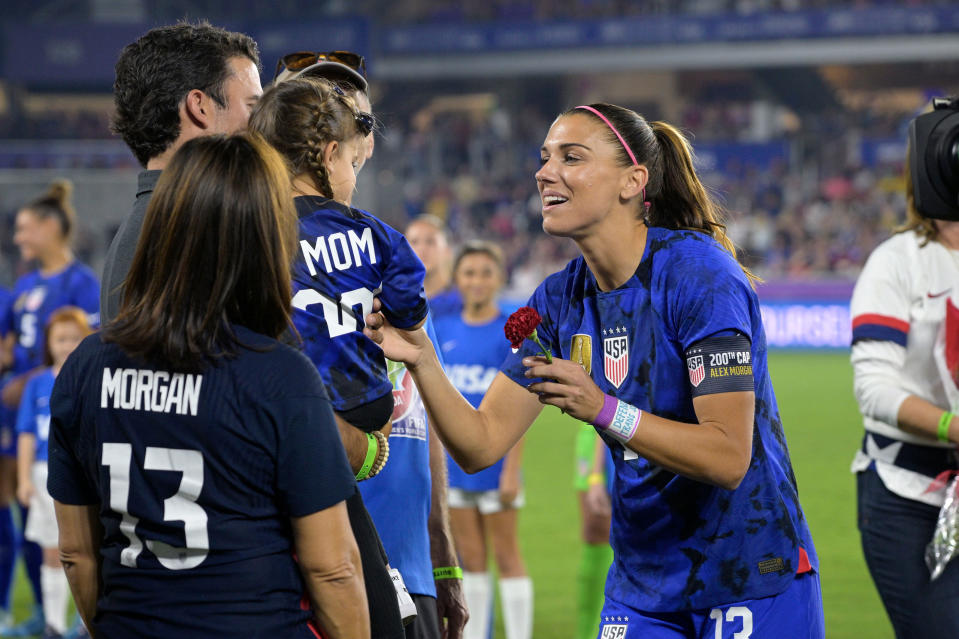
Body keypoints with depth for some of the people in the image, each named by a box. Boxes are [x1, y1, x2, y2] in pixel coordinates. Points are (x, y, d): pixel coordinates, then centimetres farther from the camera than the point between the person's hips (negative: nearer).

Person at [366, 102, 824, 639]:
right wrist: (422, 362, -16)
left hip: (753, 582, -6)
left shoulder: (699, 273, -17)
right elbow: (481, 444, -1)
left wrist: (602, 410, -33)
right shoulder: (561, 298, 3)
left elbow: (729, 458, -23)